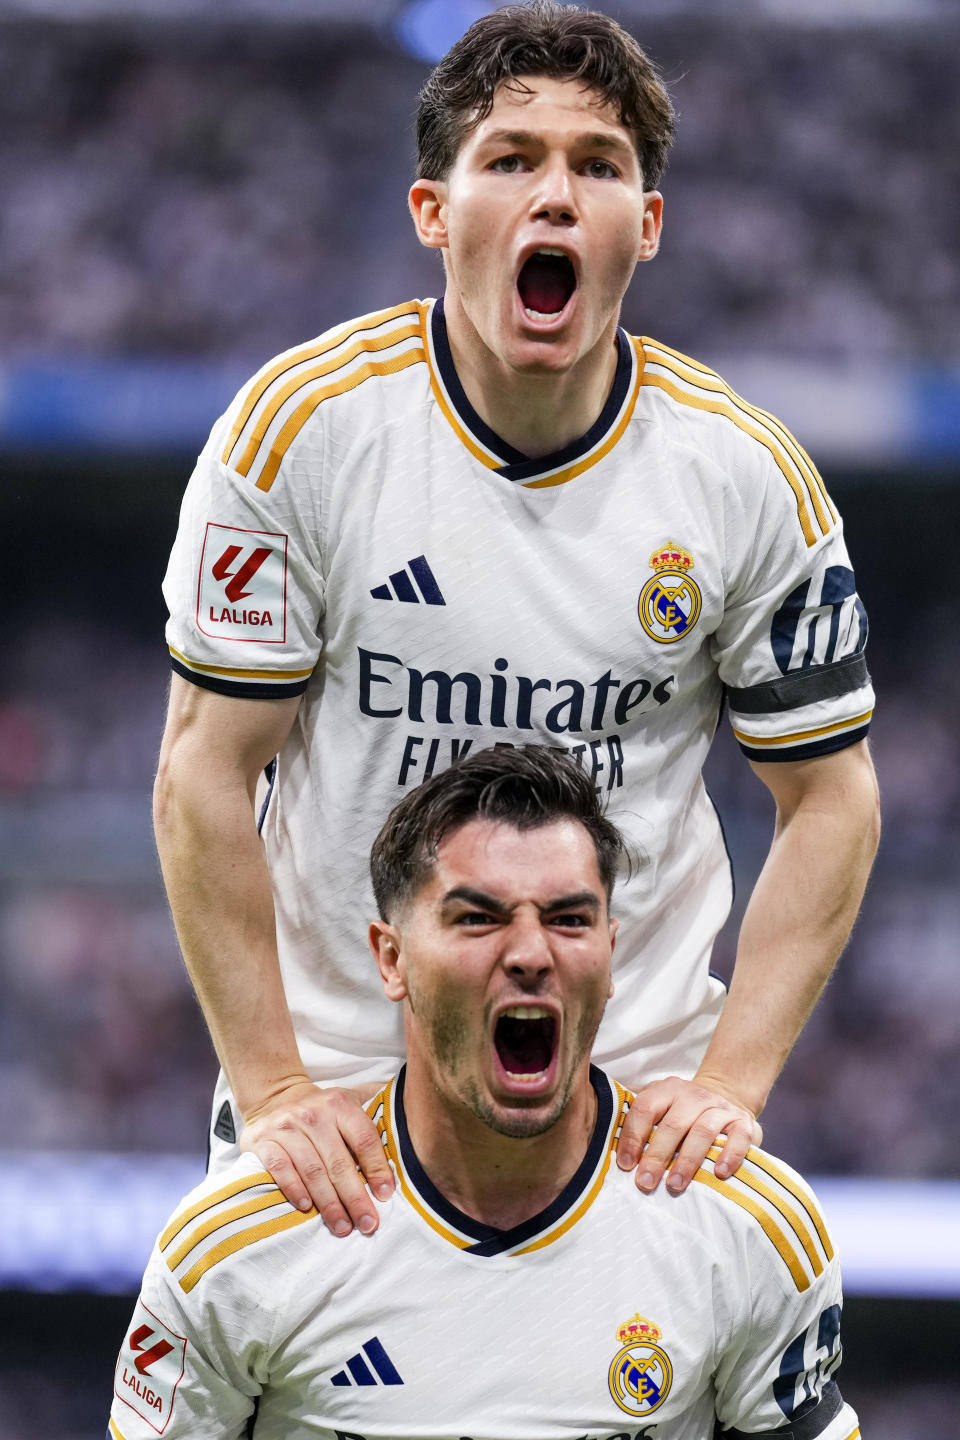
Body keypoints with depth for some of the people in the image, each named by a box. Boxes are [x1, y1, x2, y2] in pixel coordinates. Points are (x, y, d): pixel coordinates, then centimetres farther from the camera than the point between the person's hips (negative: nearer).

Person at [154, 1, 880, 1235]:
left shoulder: (750, 475, -6)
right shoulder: (303, 424, -10)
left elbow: (829, 799, 4)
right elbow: (206, 771, -6)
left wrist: (730, 1084, -6)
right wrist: (271, 1089, -11)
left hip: (636, 1084, 1)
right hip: (339, 1074, -1)